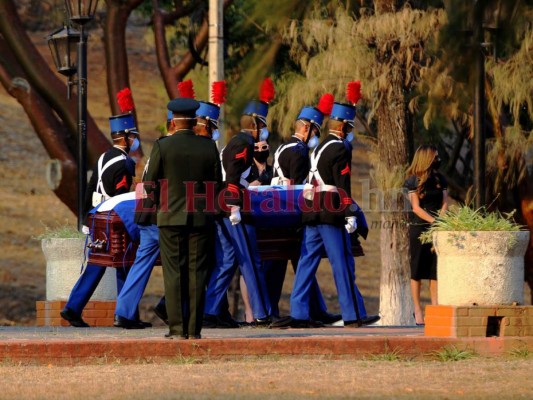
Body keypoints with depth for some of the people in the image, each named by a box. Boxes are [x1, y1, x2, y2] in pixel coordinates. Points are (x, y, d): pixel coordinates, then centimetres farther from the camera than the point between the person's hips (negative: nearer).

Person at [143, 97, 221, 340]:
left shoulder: (162, 146, -6)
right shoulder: (209, 148, 1)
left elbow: (150, 185, -3)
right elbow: (217, 185, 5)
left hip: (171, 217, -2)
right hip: (202, 218, 2)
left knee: (174, 273, 1)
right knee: (197, 274, 4)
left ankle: (177, 328, -2)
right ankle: (194, 328, 2)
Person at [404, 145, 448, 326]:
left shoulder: (440, 180, 10)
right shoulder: (413, 181, -3)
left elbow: (444, 204, 4)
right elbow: (416, 208, -9)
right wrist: (435, 222, -19)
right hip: (418, 228, -4)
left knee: (436, 269, 1)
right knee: (418, 269, -1)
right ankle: (417, 309, 3)